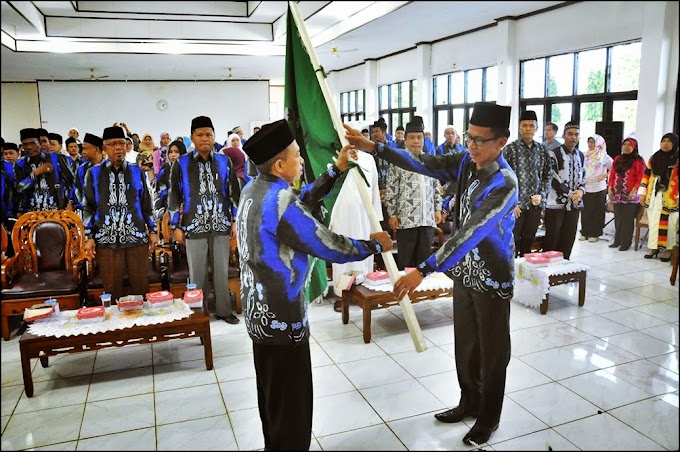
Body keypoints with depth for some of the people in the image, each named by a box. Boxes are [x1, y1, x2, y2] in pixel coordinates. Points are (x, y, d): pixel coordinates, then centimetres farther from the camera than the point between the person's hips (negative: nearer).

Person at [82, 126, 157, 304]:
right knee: (112, 290, 5)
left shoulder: (137, 172, 9)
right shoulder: (94, 173, 6)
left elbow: (146, 204, 13)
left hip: (136, 237, 1)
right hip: (106, 240, -1)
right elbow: (88, 207, 7)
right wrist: (89, 237, 1)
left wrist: (152, 230, 10)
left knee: (141, 287, 5)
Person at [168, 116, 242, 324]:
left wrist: (235, 221, 4)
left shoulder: (225, 162, 6)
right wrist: (175, 226, 0)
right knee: (198, 272, 6)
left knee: (222, 270, 9)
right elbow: (174, 196, 3)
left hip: (221, 225, 2)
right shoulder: (181, 164, 1)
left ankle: (224, 310, 23)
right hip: (194, 226, -1)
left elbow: (234, 193, 9)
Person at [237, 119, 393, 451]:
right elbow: (330, 247, -22)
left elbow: (302, 201, 12)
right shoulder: (280, 201, -24)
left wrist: (337, 169, 11)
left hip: (259, 311, 10)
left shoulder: (254, 190, 3)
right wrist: (375, 245, -7)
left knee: (271, 392, 24)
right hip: (282, 316, -10)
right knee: (291, 399, 7)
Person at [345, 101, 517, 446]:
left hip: (492, 278, -7)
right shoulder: (466, 162, -4)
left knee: (492, 351, 12)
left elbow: (470, 233, -34)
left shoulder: (504, 183, -27)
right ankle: (469, 403, 42)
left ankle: (489, 418, 33)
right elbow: (423, 163, -10)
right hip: (464, 272, 7)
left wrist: (423, 271, -40)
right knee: (465, 344, 21)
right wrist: (371, 147, -21)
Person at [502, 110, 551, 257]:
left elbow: (547, 176, 12)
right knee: (512, 243, 1)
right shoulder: (510, 149, -5)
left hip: (535, 205, 4)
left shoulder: (542, 150, 8)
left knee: (528, 243, 13)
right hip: (515, 205, -4)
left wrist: (541, 195, -5)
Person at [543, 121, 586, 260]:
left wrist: (581, 191, -3)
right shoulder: (554, 153, -7)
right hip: (556, 203, -6)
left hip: (574, 204, 6)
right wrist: (570, 195, -12)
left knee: (568, 240, 9)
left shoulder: (581, 156, 14)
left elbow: (583, 178, 18)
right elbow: (553, 180, -12)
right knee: (551, 240, -1)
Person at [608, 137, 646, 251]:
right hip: (617, 195, 5)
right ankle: (617, 241, 20)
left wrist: (634, 190, -17)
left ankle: (625, 243, 5)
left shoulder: (638, 161, -4)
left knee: (627, 219, -2)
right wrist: (610, 188, 6)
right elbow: (612, 175, 14)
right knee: (617, 218, 11)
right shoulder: (617, 159, 14)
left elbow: (641, 178, -9)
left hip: (630, 196, -5)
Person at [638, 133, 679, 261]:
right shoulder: (654, 158, 10)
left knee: (670, 224, 2)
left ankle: (668, 249, 11)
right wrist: (642, 192, 9)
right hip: (654, 196, 4)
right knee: (653, 222, 8)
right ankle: (653, 247, 17)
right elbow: (646, 175, 13)